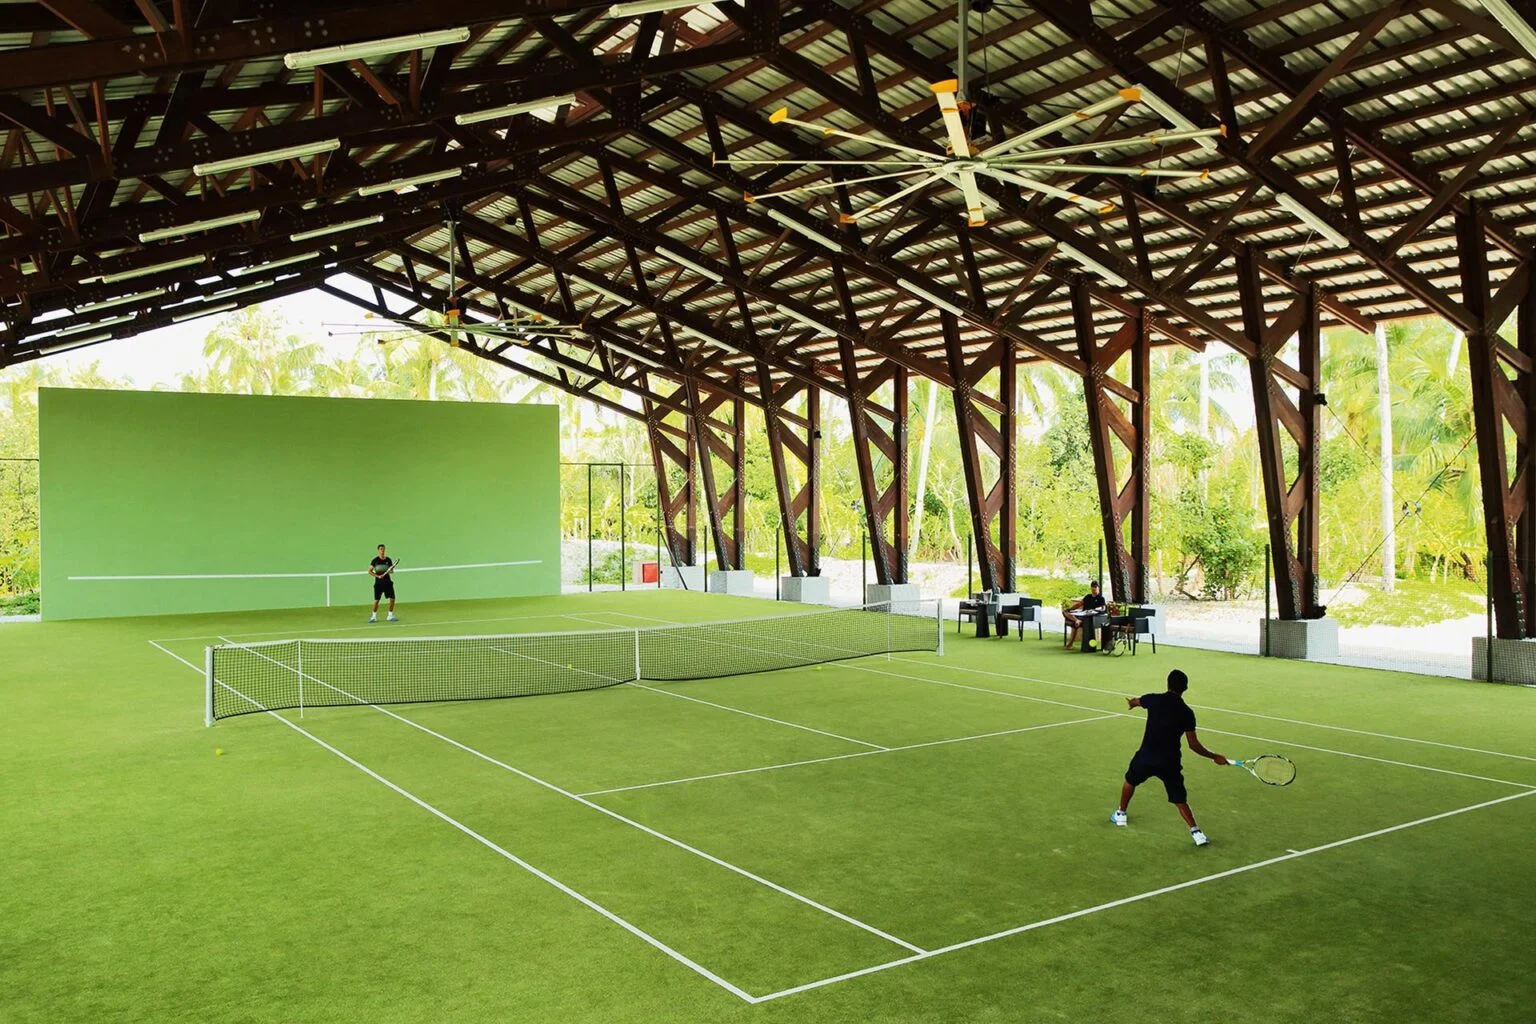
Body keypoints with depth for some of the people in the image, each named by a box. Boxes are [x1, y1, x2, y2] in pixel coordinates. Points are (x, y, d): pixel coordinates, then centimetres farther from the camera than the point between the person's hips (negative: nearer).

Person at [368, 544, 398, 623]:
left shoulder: (388, 560, 5)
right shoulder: (375, 560, -4)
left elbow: (392, 571, 11)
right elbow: (369, 571, -3)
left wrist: (389, 571, -12)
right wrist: (377, 576, -16)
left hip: (388, 582, 3)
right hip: (378, 583, -3)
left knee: (392, 598, -4)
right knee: (376, 600, -4)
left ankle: (390, 616, 10)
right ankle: (374, 616, 13)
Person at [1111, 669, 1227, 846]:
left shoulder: (1153, 700, -5)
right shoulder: (1187, 712, -9)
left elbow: (1135, 701, 21)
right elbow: (1194, 745, -10)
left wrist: (1131, 702, 47)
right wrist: (1215, 757, 4)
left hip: (1146, 757, 1)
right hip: (1170, 762, -1)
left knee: (1130, 780, 28)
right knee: (1179, 799, 11)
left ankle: (1120, 815, 40)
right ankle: (1195, 831, -3)